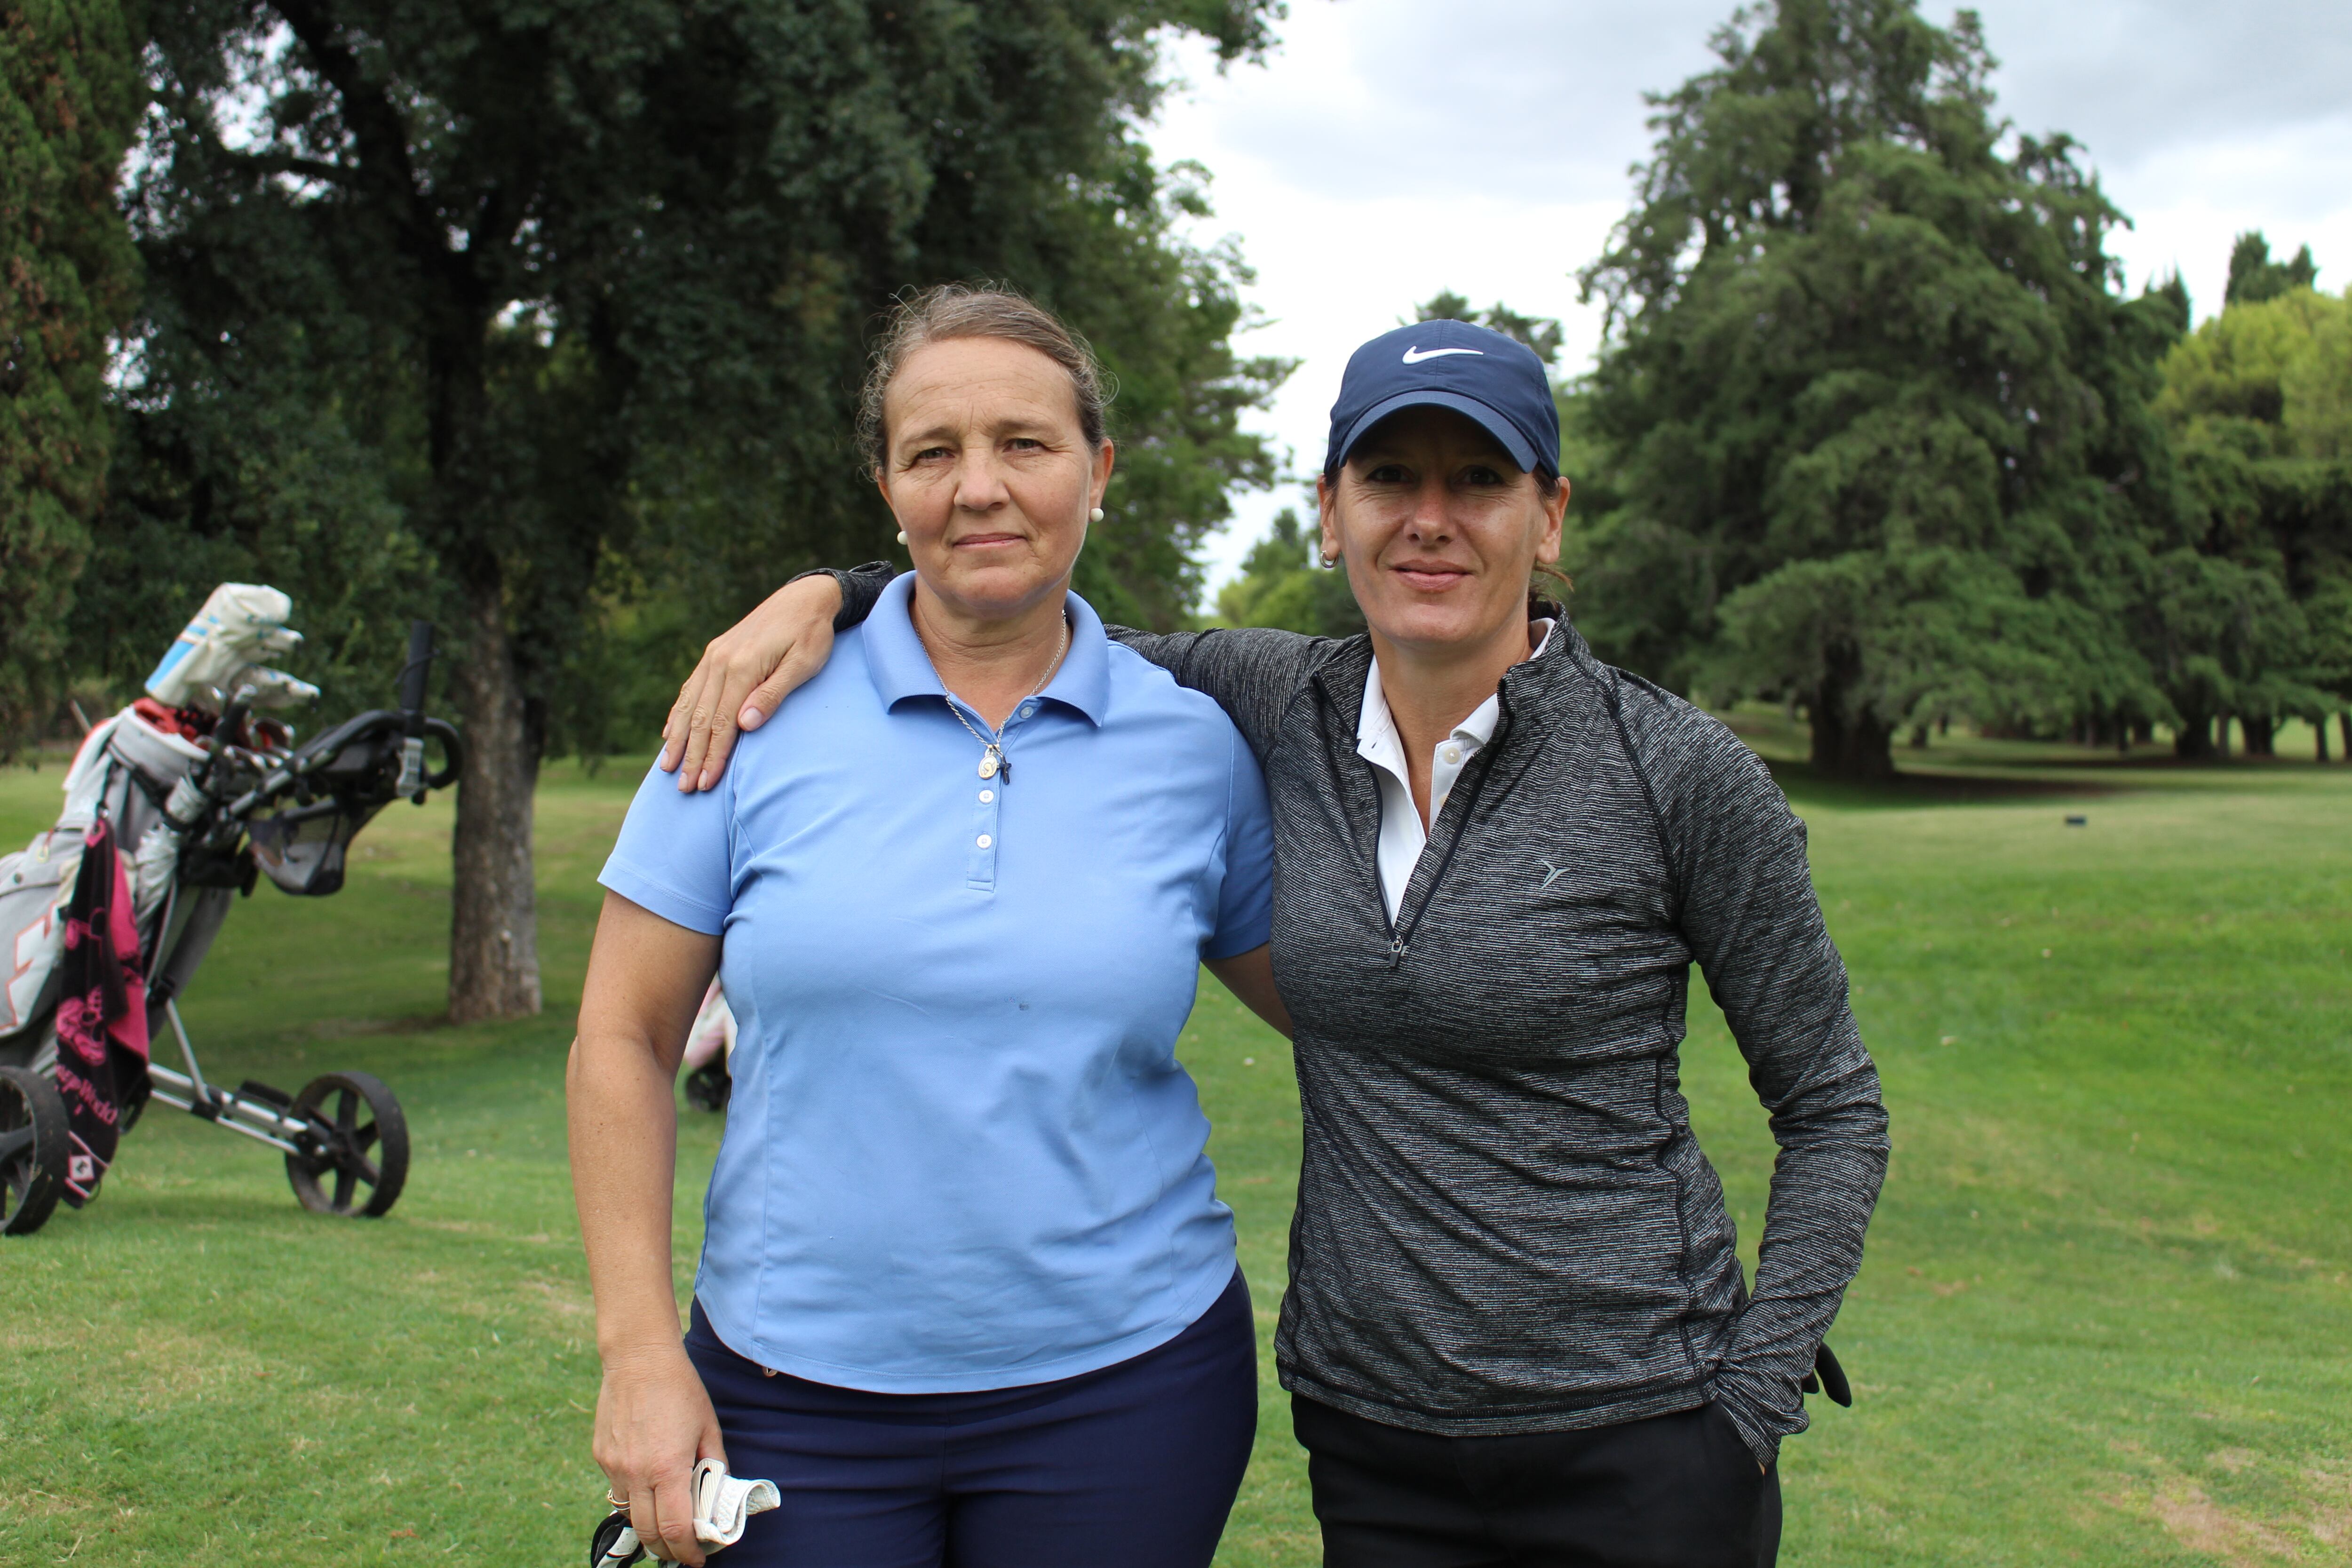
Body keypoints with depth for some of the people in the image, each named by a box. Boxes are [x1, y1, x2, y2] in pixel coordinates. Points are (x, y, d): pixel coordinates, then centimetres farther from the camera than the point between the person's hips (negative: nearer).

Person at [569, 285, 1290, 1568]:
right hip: (793, 1389, 0)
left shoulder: (1194, 748, 0)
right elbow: (624, 1042, -1)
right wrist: (639, 1352, -5)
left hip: (1120, 1382, 1)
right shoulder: (765, 715, -4)